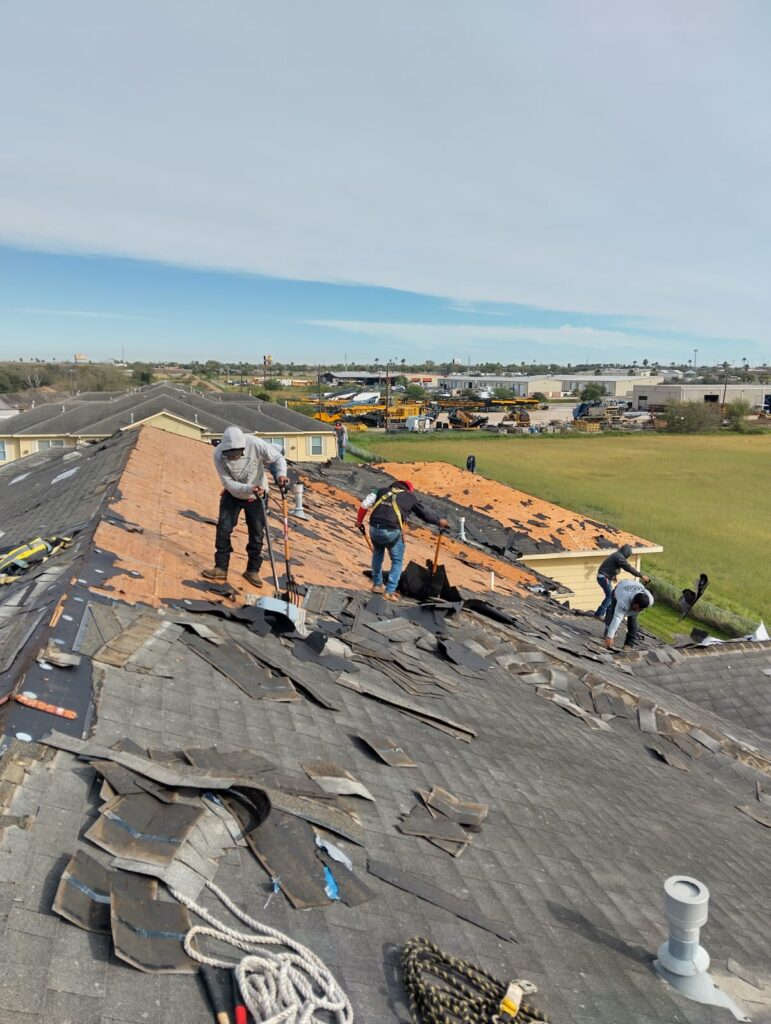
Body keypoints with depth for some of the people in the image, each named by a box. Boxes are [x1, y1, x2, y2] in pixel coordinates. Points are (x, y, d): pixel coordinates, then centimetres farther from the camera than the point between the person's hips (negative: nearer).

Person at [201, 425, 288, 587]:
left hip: (256, 496, 0)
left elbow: (278, 458, -16)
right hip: (232, 495, 0)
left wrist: (281, 474, -36)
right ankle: (221, 568, 6)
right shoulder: (219, 454, -26)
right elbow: (229, 483, -24)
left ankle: (253, 571, 17)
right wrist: (249, 489, -40)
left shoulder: (256, 444, -29)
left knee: (257, 534, 4)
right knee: (223, 529, -6)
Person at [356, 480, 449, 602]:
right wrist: (439, 521, 38)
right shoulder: (410, 497, 13)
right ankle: (390, 592, 10)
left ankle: (377, 585, 36)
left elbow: (365, 503, 10)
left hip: (374, 528, 4)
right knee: (397, 561, 16)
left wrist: (359, 520, 19)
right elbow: (425, 512, 23)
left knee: (377, 554, 29)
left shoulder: (383, 490, 19)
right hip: (392, 531, -3)